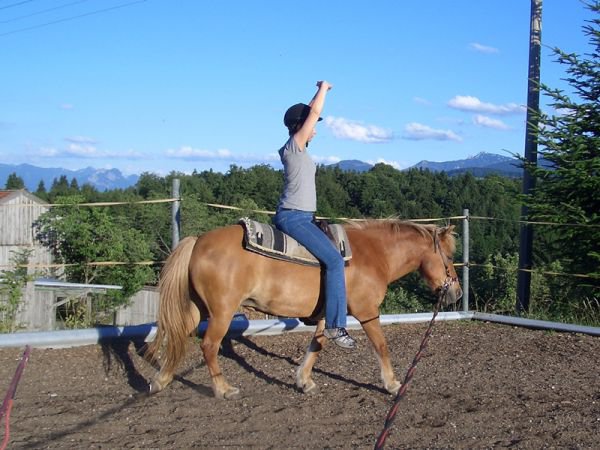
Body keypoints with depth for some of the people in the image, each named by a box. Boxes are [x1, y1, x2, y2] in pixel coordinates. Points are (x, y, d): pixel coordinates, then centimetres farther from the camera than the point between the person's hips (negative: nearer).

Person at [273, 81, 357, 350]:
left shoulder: (297, 149, 13)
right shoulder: (294, 146, -11)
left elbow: (310, 113, 27)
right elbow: (314, 113, -14)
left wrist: (319, 92, 24)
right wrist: (324, 88, -1)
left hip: (300, 217, 11)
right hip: (294, 218, -11)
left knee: (333, 248, 26)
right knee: (335, 261, -18)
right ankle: (335, 326, -18)